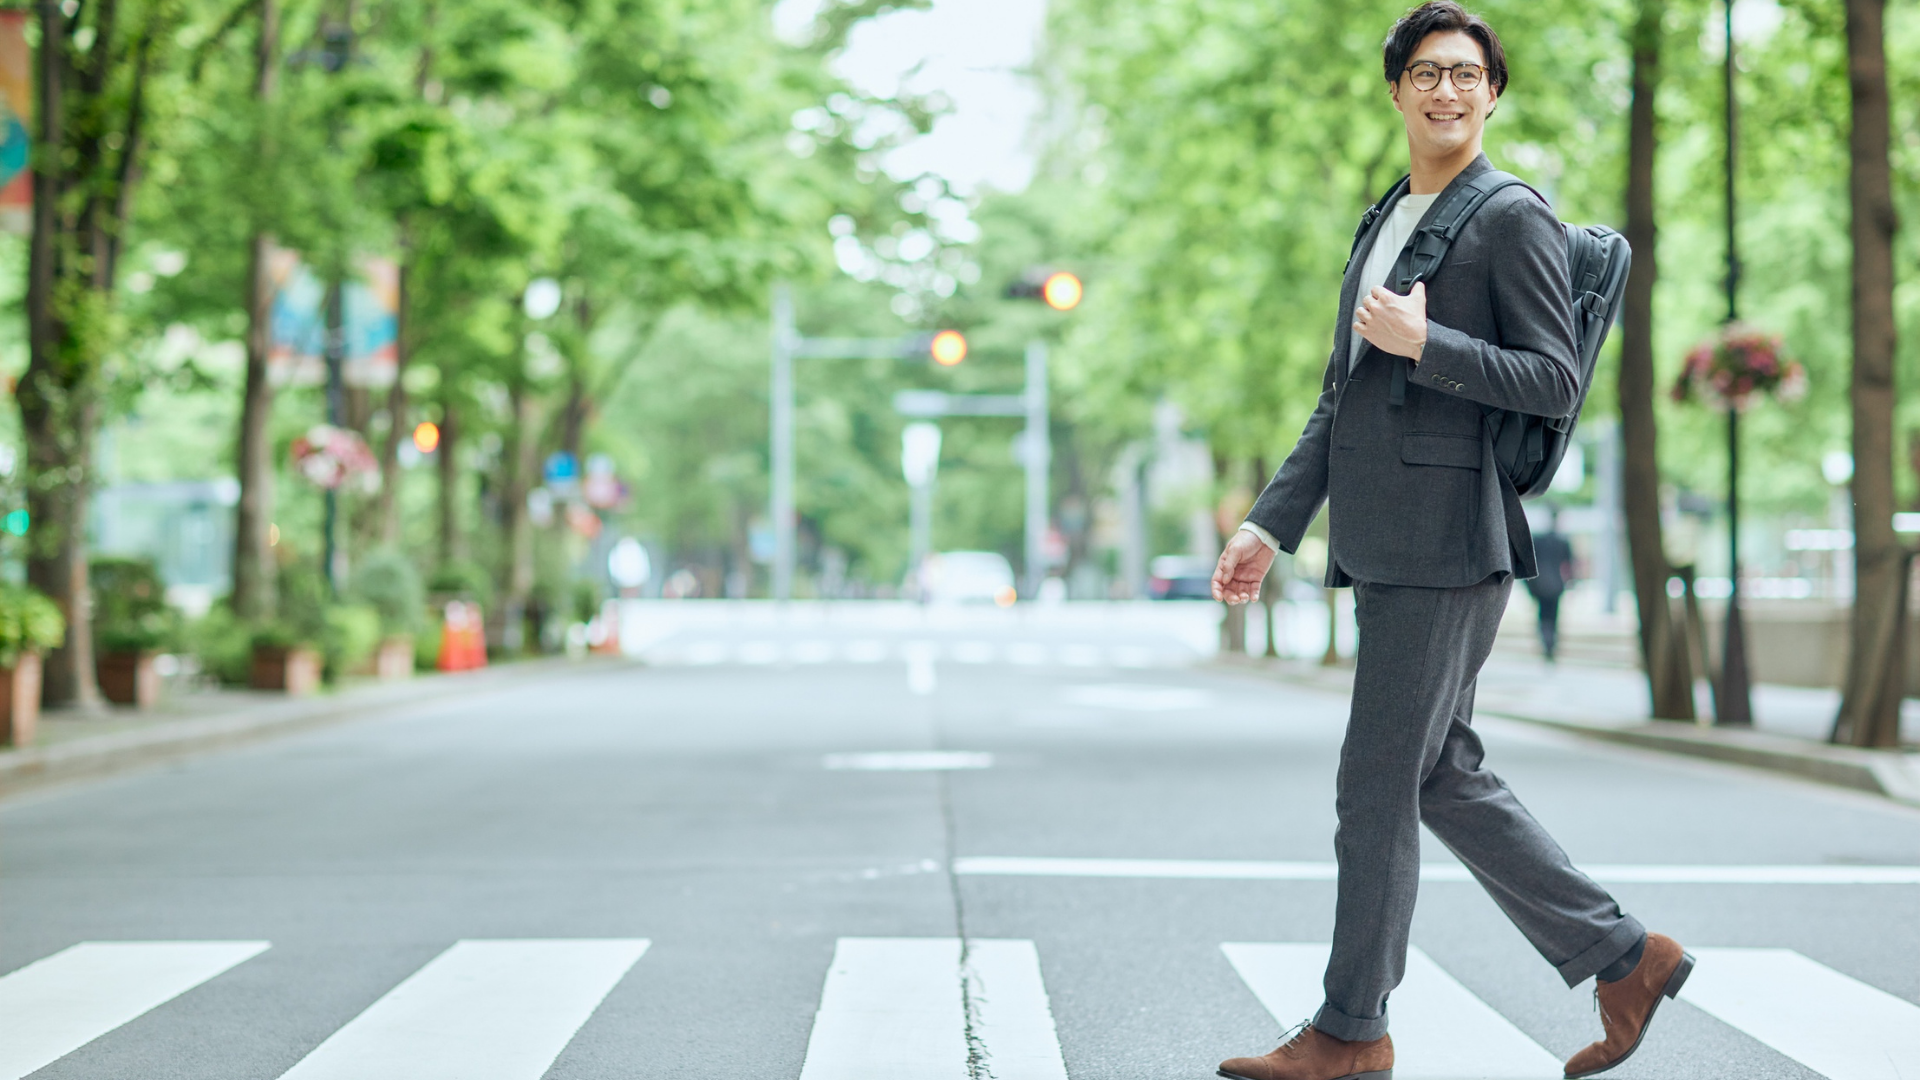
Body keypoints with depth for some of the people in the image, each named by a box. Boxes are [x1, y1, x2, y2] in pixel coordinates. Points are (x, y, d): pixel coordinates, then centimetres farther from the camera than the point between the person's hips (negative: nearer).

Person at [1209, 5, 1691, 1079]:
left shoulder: (1514, 217, -4)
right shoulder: (1383, 226, 21)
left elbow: (1557, 383, -10)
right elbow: (1340, 403, 22)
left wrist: (1423, 344, -17)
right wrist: (1272, 524, 16)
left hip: (1449, 542, -9)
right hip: (1384, 547, 9)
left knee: (1378, 786, -4)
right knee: (1445, 776, 12)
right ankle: (1625, 957, 22)